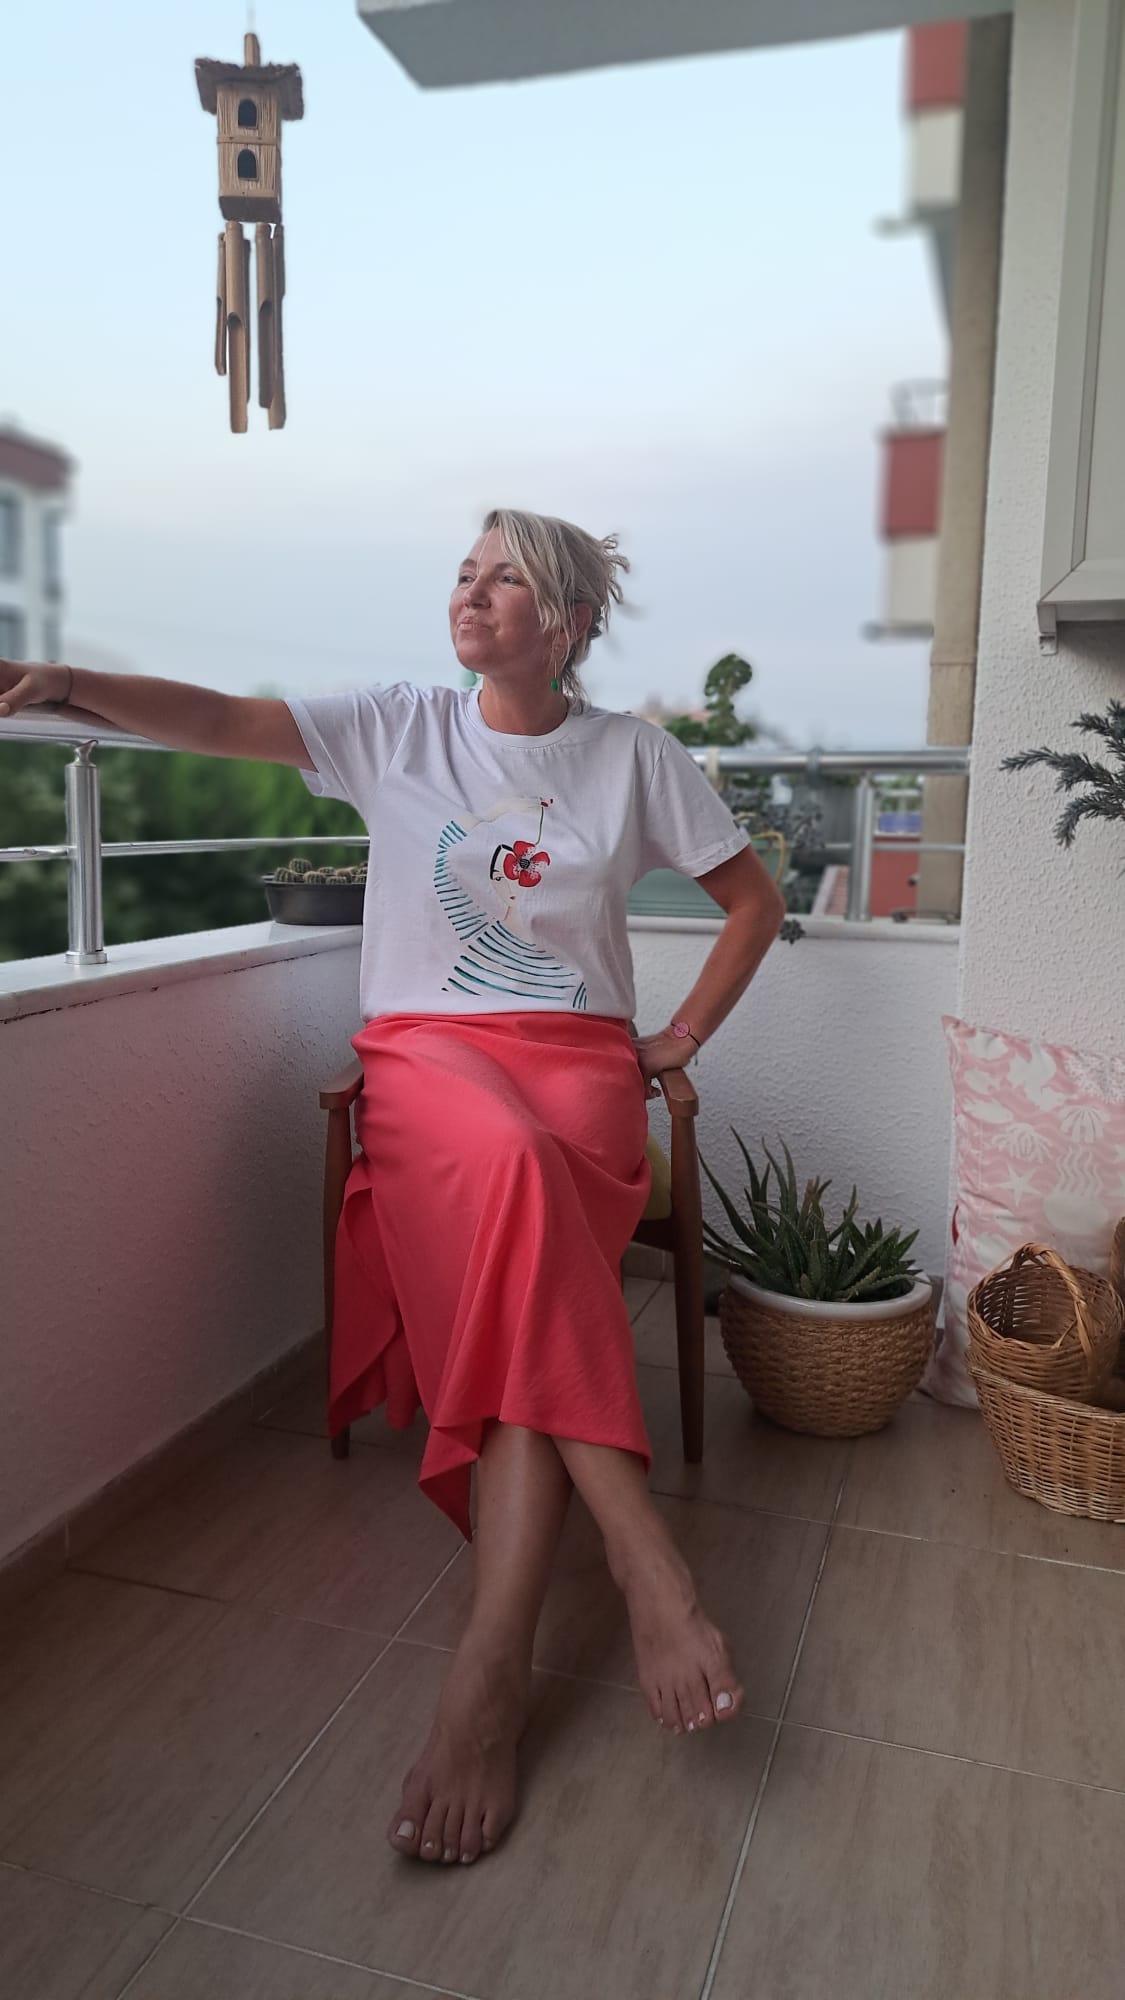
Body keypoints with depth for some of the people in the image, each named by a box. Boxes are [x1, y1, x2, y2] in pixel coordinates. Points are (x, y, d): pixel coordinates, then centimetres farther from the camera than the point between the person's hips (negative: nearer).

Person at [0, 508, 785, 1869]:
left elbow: (755, 899, 15)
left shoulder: (633, 757, 7)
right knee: (509, 1165, -37)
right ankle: (643, 1562, -35)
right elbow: (220, 721, -7)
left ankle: (494, 1657, -35)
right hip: (425, 1046, 0)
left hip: (577, 1055, 0)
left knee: (520, 1246, -33)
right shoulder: (400, 729, 7)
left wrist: (680, 1040, 8)